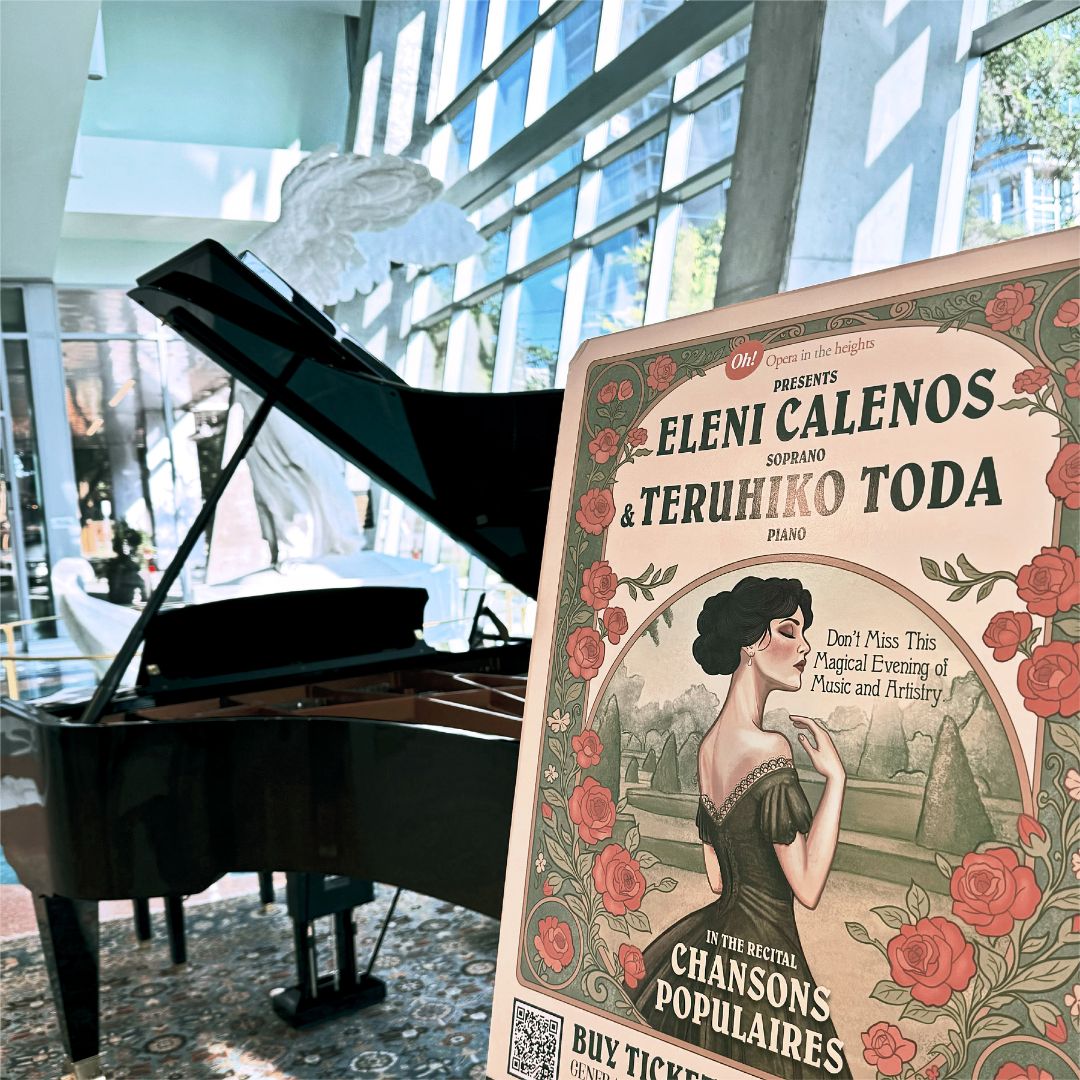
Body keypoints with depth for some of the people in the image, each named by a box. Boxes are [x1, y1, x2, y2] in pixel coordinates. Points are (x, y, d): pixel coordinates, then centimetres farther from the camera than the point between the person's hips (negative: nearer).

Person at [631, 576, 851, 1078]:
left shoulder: (708, 743, 5)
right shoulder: (770, 747, -21)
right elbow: (807, 887, -20)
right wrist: (835, 776, -18)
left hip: (713, 934, 8)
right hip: (765, 947, -8)